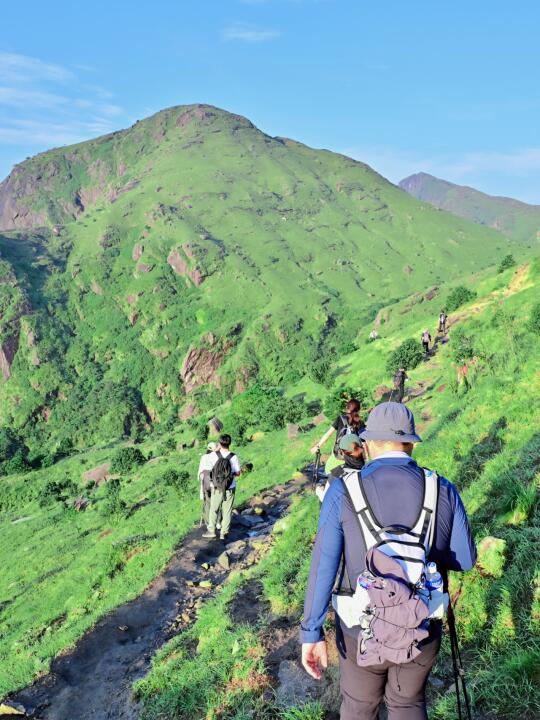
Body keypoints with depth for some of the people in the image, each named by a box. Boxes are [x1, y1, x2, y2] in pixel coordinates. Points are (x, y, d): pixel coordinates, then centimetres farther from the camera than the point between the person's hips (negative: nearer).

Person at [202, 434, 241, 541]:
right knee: (227, 511, 11)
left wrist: (217, 449, 11)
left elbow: (209, 462, 10)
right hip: (230, 488, -1)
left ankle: (211, 530, 22)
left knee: (214, 509, 18)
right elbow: (238, 473, -3)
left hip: (217, 488, 1)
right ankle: (224, 532, 14)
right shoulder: (234, 457, -15)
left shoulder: (214, 455, -14)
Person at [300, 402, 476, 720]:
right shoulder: (444, 491, -11)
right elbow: (465, 560, 0)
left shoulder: (343, 492, -16)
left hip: (361, 631, -1)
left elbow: (323, 567, -16)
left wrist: (312, 633, -8)